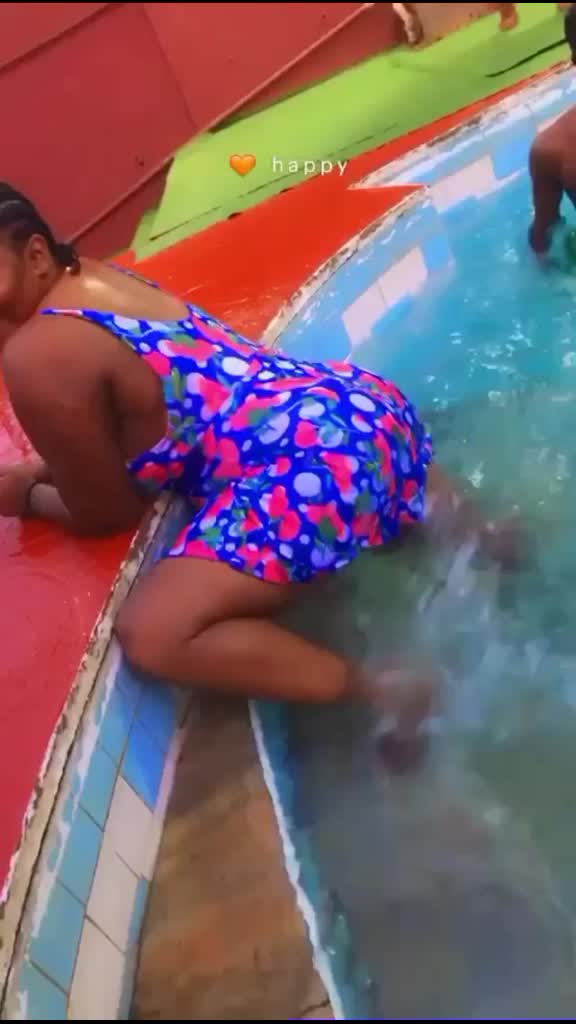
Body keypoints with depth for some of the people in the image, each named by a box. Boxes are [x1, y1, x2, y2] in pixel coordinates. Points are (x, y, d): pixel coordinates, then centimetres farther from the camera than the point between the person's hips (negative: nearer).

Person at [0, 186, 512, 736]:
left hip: (311, 466, -11)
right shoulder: (93, 278, 16)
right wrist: (49, 467, 20)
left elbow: (108, 513, -2)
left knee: (150, 637, -17)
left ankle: (389, 688, -12)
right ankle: (480, 532, 31)